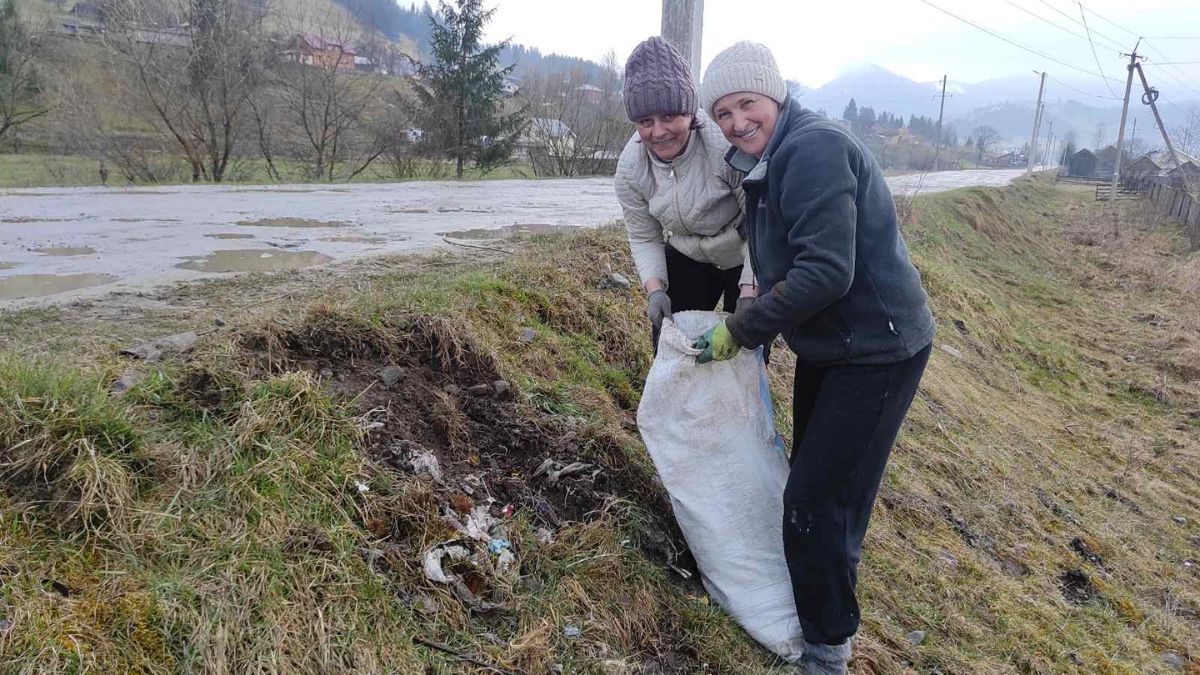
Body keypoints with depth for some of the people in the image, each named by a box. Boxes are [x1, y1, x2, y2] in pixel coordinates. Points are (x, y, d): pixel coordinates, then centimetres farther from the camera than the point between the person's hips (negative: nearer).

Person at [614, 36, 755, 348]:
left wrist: (749, 293, -32)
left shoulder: (729, 147, -32)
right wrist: (654, 289, -20)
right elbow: (644, 239, -4)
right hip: (686, 260, 4)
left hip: (747, 261, -4)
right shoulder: (630, 168, -16)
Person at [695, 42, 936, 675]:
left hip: (877, 353, -10)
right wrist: (757, 330, 11)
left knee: (817, 499, -4)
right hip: (825, 346, 10)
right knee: (813, 480, 23)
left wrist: (740, 330, -24)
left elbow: (826, 273, -32)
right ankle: (823, 601, 46)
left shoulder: (813, 150, -24)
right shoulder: (766, 166, 7)